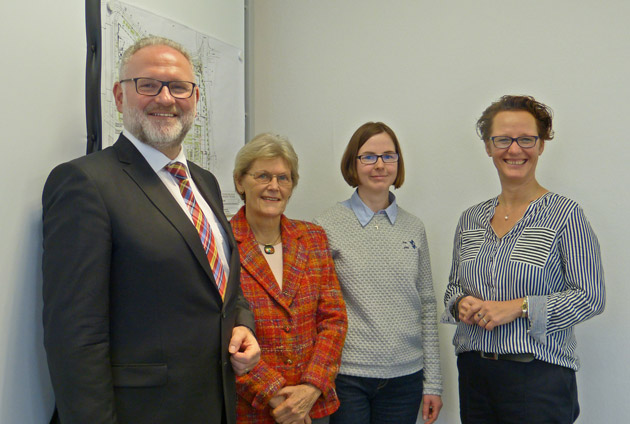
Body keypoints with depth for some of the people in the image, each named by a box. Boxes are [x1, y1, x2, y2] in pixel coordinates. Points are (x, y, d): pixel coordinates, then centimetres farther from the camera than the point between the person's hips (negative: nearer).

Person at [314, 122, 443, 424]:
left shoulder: (414, 229, 6)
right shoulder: (327, 226, -4)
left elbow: (427, 306, 9)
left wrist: (433, 383, 8)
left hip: (405, 376, 3)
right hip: (347, 376, -3)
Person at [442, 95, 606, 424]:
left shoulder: (565, 214, -6)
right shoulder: (470, 219, 8)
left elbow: (590, 297, -9)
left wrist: (518, 307, -17)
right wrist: (461, 304, -6)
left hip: (539, 375, -4)